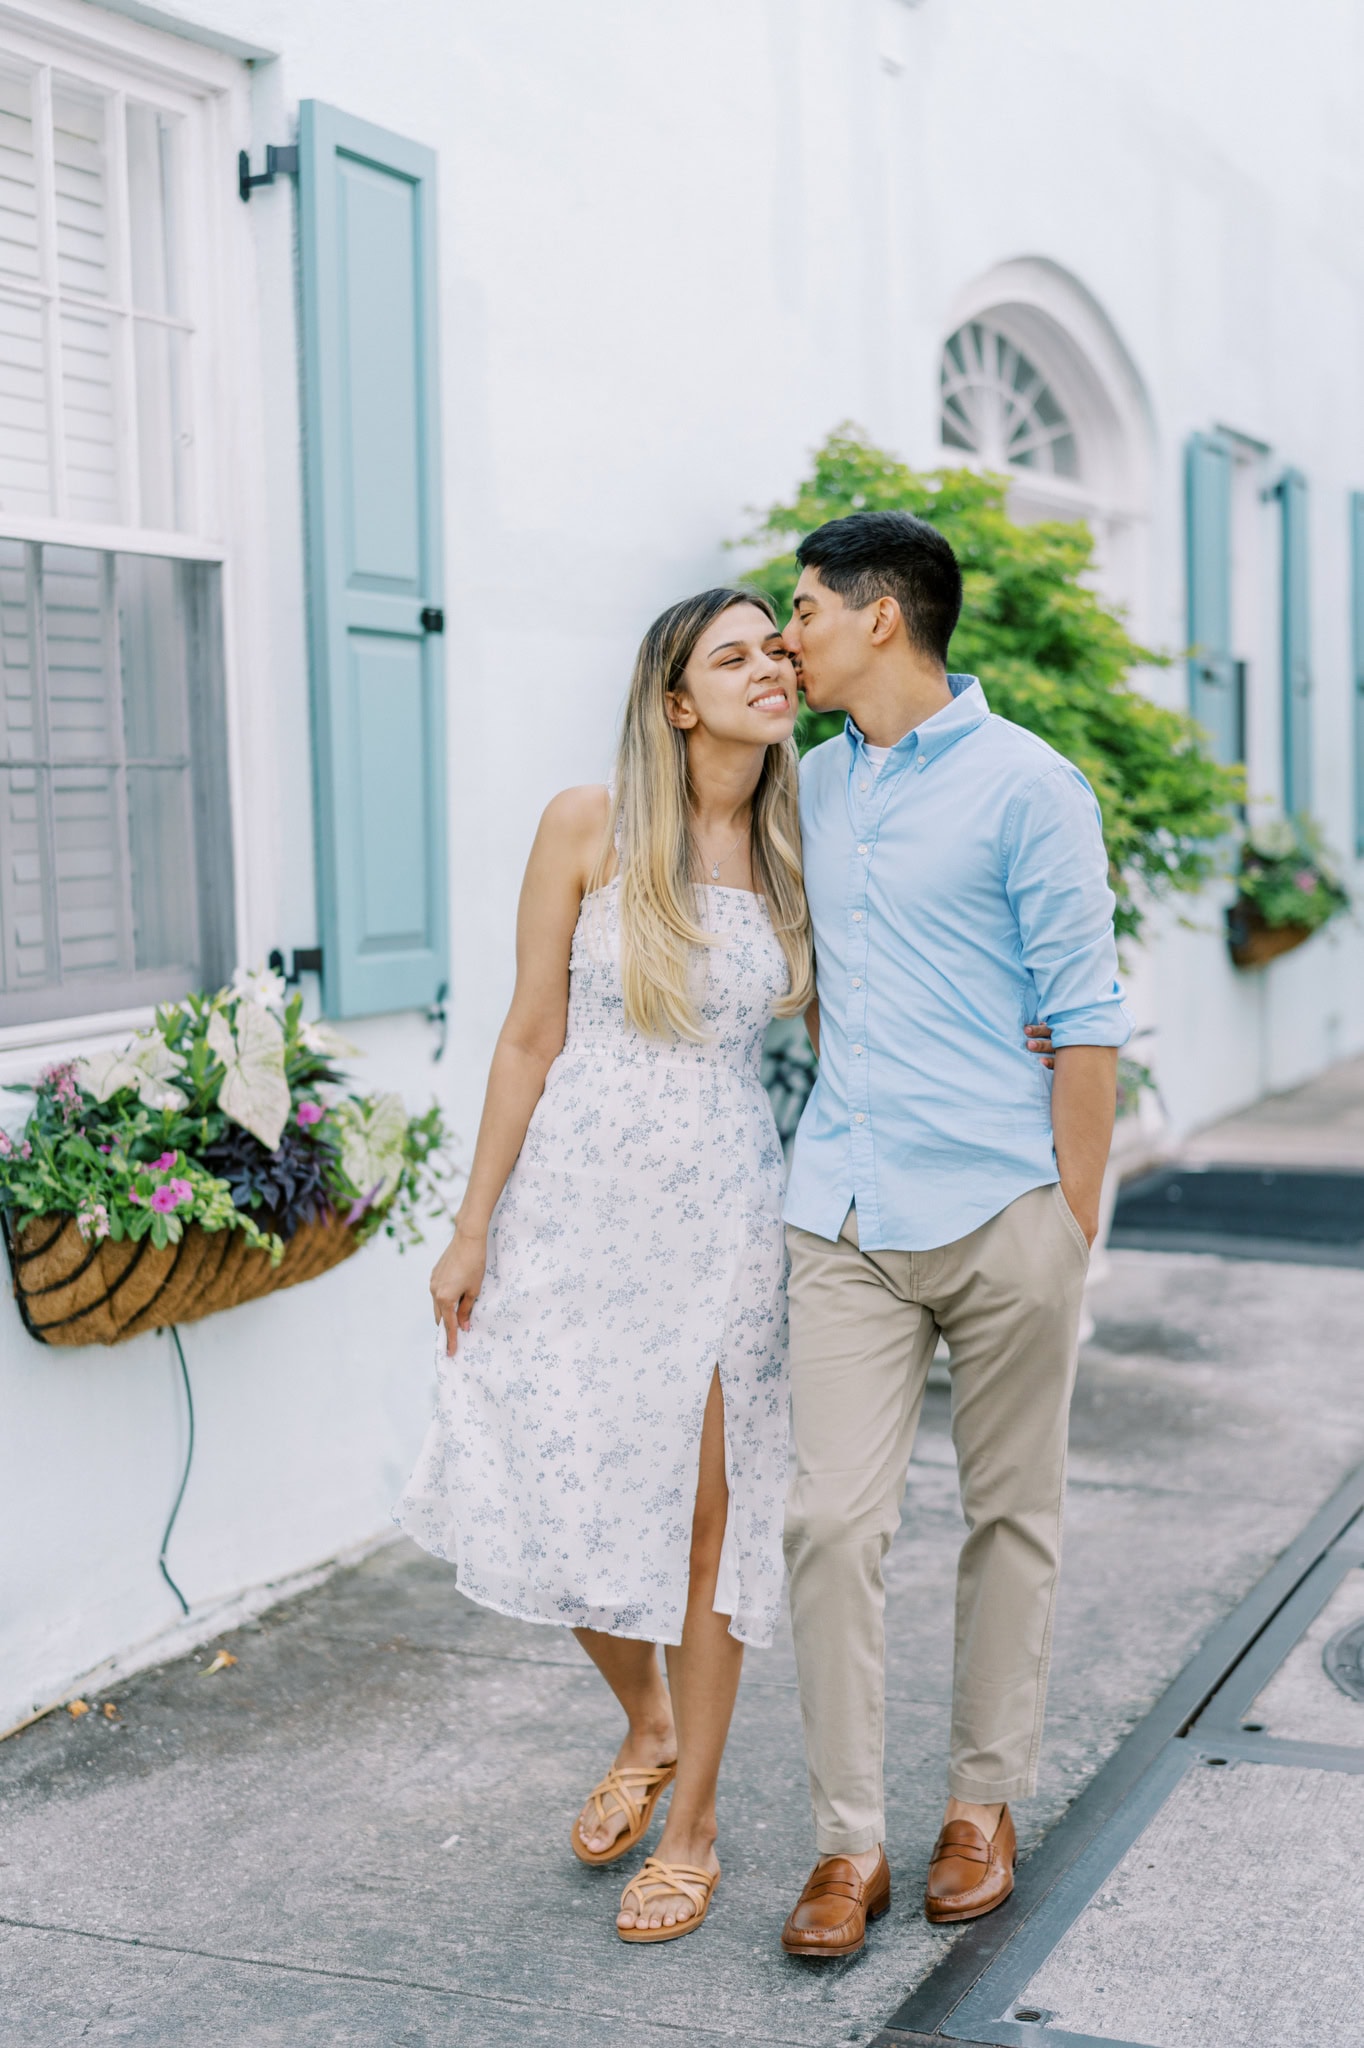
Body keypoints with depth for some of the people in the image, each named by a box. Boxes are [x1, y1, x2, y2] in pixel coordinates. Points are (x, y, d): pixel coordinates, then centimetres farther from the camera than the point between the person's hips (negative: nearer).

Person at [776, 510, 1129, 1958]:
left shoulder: (1026, 784, -5)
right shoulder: (811, 788, 12)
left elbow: (1083, 1018, -5)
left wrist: (1072, 1227, -7)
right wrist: (813, 1149, 15)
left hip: (998, 1212, -4)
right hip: (842, 1216, 4)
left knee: (1010, 1518, 9)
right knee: (831, 1518, -3)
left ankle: (983, 1804, 25)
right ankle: (847, 1840, 8)